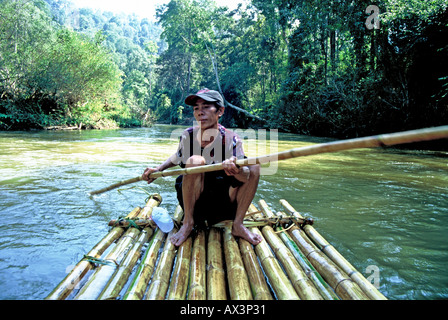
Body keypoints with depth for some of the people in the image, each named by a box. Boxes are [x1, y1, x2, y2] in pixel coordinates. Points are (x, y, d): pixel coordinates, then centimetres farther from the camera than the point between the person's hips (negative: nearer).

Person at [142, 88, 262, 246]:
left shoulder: (231, 139, -14)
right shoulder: (188, 135, -7)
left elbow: (246, 177, -28)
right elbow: (177, 157, 15)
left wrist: (237, 170, -51)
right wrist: (158, 169, 1)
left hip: (223, 203, 0)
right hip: (192, 200, 0)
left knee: (254, 167, -18)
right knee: (195, 160, -29)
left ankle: (237, 225, -10)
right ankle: (188, 222, -16)